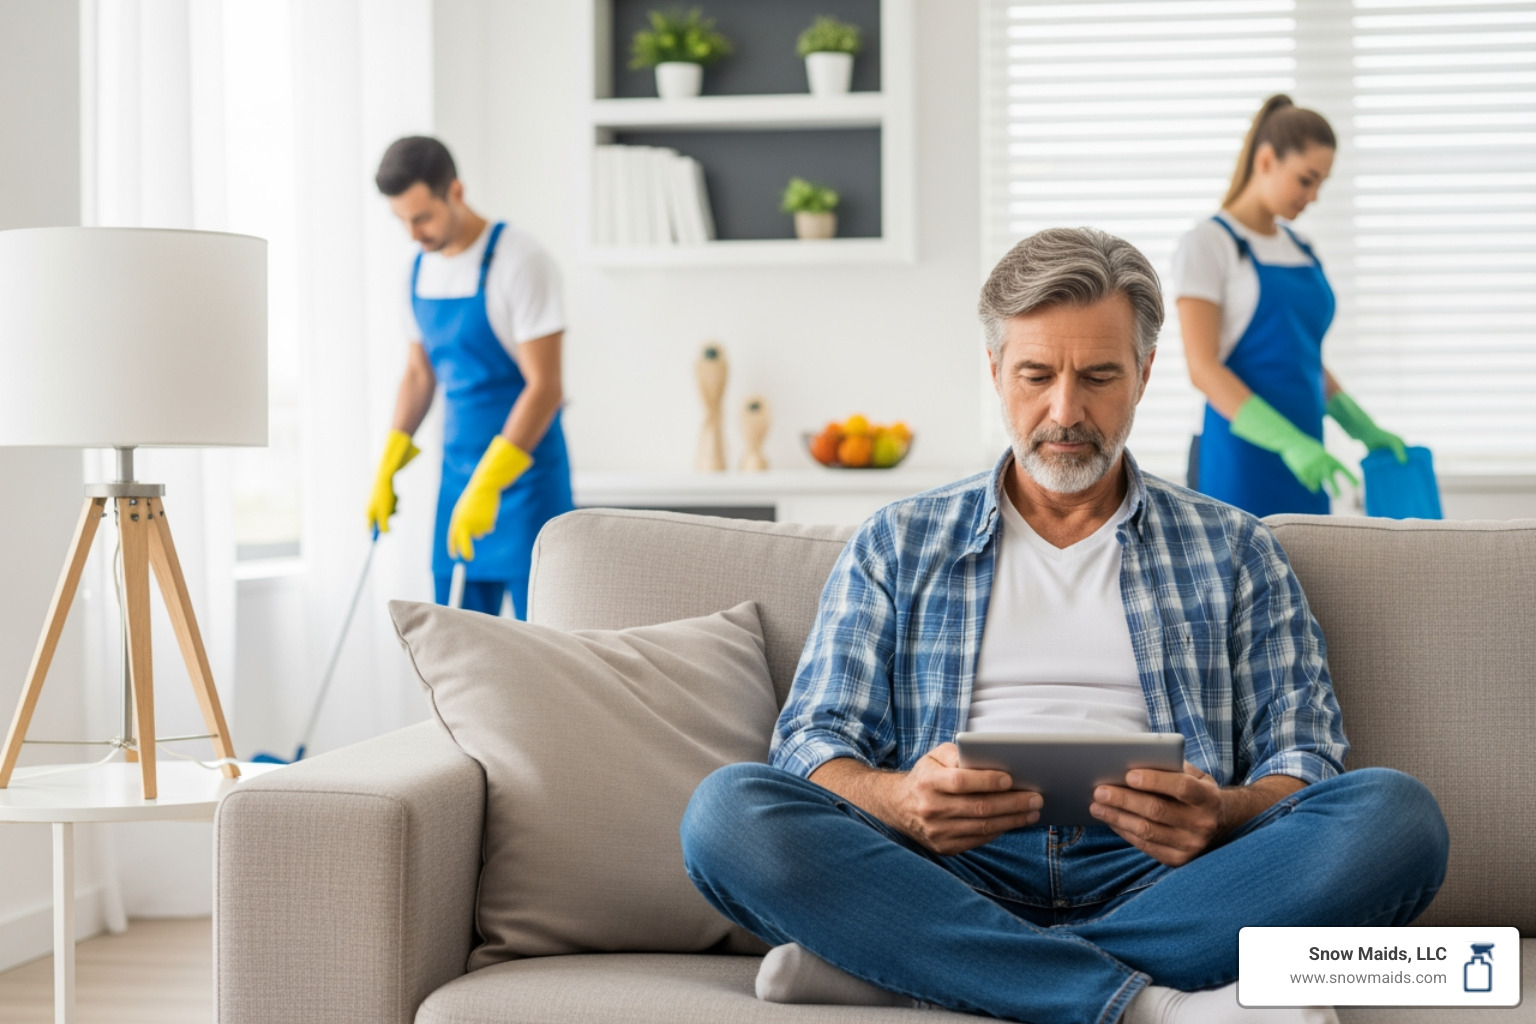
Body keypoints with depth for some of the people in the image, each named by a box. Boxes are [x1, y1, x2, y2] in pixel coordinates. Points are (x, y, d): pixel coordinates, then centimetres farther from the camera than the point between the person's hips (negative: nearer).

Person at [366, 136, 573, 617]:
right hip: (458, 474, 7)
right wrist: (386, 469, 12)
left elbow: (544, 386, -19)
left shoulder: (520, 262, -15)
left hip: (525, 474, -7)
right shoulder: (422, 267, 8)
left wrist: (487, 486, -25)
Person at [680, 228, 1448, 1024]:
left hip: (1155, 871, 1)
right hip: (951, 868, 0)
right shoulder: (897, 546, 20)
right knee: (728, 808, -29)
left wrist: (1224, 813, -13)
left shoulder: (1232, 549, 20)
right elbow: (813, 743, 11)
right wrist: (896, 800, -15)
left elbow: (1303, 756, 12)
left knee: (1395, 814, -29)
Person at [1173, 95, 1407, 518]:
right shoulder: (1207, 245, -5)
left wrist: (1363, 428, 9)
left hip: (1302, 459, 7)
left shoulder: (1303, 252, 16)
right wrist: (1288, 441, -24)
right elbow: (1203, 368, -14)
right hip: (1239, 459, -7)